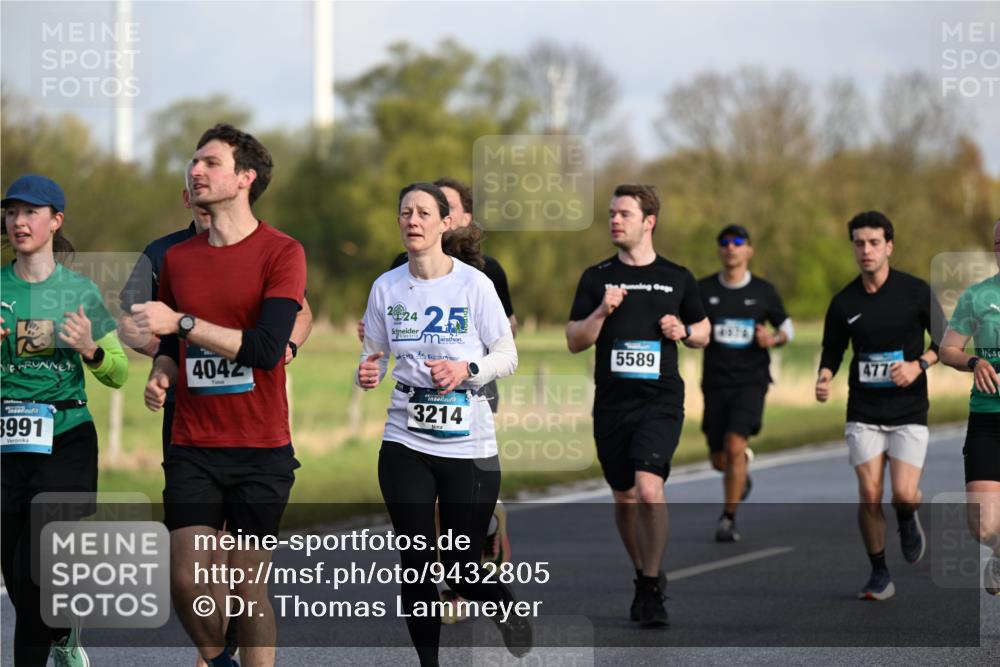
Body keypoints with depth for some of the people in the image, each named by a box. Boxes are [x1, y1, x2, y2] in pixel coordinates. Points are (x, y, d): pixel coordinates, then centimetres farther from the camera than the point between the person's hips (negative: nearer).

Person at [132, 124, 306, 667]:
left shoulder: (281, 253, -6)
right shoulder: (178, 258, 9)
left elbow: (267, 348, -18)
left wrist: (182, 322, -20)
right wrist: (161, 374, -1)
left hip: (261, 451, -4)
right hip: (192, 448, 4)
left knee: (248, 584, 1)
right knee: (186, 580, -5)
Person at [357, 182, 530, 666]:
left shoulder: (474, 284, -6)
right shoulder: (387, 288, 2)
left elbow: (507, 356, 0)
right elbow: (374, 355, 10)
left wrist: (467, 370, -18)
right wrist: (367, 374, -13)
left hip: (470, 448, -2)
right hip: (405, 446, 2)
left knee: (462, 572, 2)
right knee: (416, 567, 1)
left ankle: (508, 607, 35)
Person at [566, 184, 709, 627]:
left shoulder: (677, 278, 6)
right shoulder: (596, 278, 7)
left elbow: (703, 332, 18)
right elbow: (574, 341, 4)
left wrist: (684, 332, -4)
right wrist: (602, 312, -13)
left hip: (661, 402, -3)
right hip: (611, 403, 3)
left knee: (648, 488, -20)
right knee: (624, 498, 10)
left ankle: (652, 588, -11)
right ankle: (644, 576, 30)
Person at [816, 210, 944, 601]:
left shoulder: (916, 291, -5)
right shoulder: (844, 302, 1)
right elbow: (832, 349, 12)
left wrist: (918, 365, -13)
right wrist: (824, 378, -8)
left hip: (909, 412, -2)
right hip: (864, 414, 2)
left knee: (904, 494, -13)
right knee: (869, 495, -6)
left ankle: (908, 521, 25)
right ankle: (879, 574, 11)